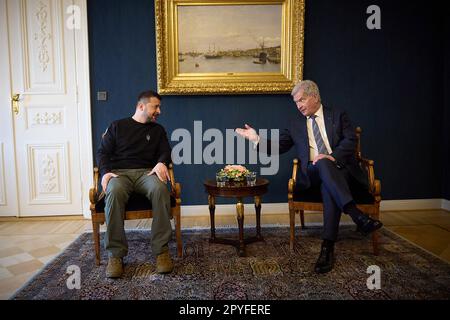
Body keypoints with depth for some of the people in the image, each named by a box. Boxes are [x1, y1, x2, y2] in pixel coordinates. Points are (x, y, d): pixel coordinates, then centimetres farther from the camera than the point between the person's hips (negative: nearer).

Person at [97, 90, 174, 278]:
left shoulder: (158, 130, 23)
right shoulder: (117, 126, 17)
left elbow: (165, 152, 11)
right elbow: (103, 152, 10)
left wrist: (161, 163, -13)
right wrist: (105, 172, -10)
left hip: (146, 172, 1)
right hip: (119, 172, -1)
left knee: (160, 189, -35)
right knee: (114, 191, -38)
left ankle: (161, 250, -31)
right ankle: (115, 254, -30)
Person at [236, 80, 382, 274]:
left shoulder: (338, 116, 15)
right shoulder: (296, 124, 21)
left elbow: (350, 140, 1)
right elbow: (279, 146, 15)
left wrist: (333, 156, -17)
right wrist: (256, 139, 0)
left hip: (339, 168, 0)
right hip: (312, 173, 1)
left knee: (328, 185, -37)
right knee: (322, 164, -37)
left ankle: (328, 247, -39)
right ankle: (358, 217, -43)